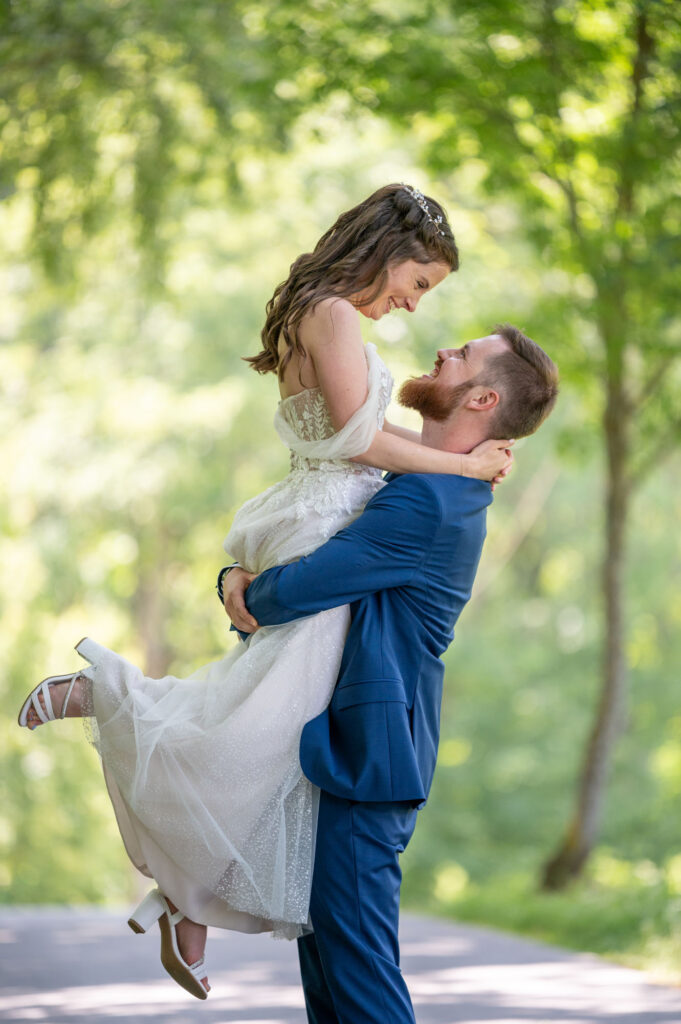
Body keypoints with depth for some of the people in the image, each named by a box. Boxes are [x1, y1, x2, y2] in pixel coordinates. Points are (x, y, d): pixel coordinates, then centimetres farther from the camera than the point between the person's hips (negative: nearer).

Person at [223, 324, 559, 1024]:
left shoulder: (425, 501, -18)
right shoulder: (443, 493, 16)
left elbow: (297, 589, -22)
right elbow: (278, 544, 20)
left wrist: (254, 598, 2)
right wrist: (237, 580, -1)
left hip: (363, 755, -10)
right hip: (350, 750, 10)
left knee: (356, 959, -9)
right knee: (326, 964, 15)